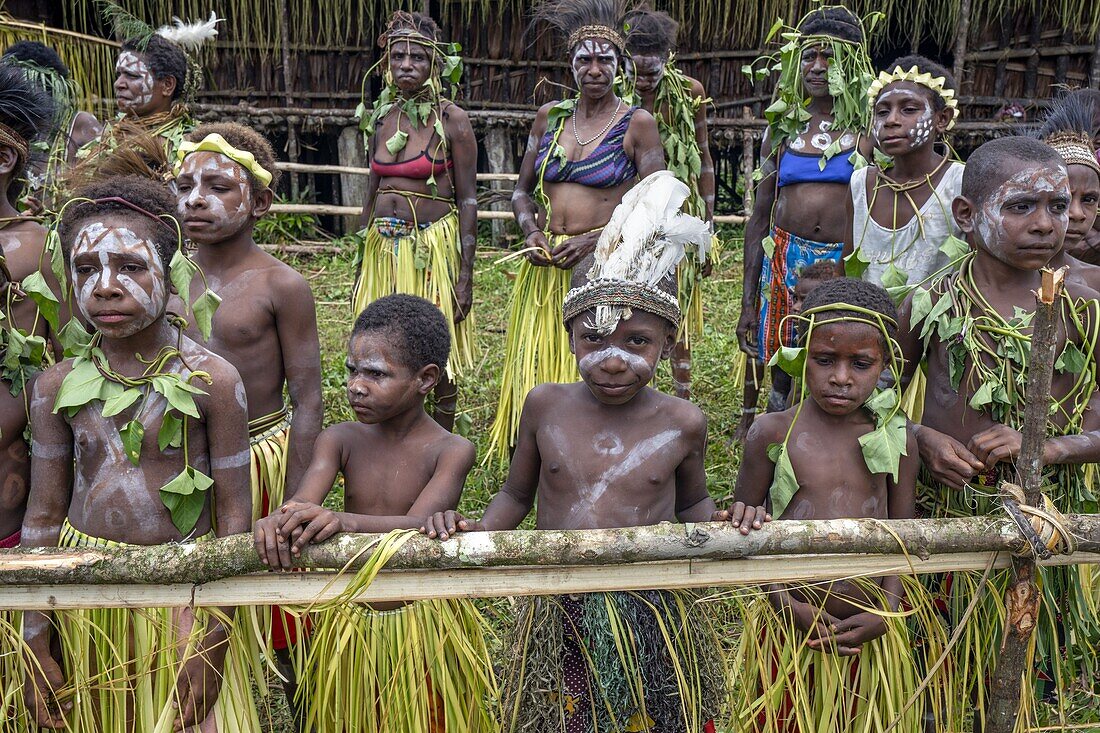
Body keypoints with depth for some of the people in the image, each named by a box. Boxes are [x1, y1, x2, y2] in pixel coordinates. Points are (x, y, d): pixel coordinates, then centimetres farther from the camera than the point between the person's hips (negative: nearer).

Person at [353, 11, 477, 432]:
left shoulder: (451, 119, -6)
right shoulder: (381, 117, 9)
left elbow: (468, 199, -8)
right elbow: (372, 194, 15)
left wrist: (465, 273, -13)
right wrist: (361, 263, 14)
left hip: (434, 247, -5)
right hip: (384, 246, 5)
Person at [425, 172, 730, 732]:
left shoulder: (681, 423, -6)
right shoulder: (545, 406, -5)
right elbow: (516, 495, 10)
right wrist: (476, 532, -9)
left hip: (653, 629, 0)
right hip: (558, 626, 1)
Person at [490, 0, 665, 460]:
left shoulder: (636, 124, -2)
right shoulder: (549, 116, 11)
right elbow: (522, 192, 17)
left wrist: (594, 240, -15)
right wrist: (531, 232, -4)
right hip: (544, 268, 5)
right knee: (533, 376, 7)